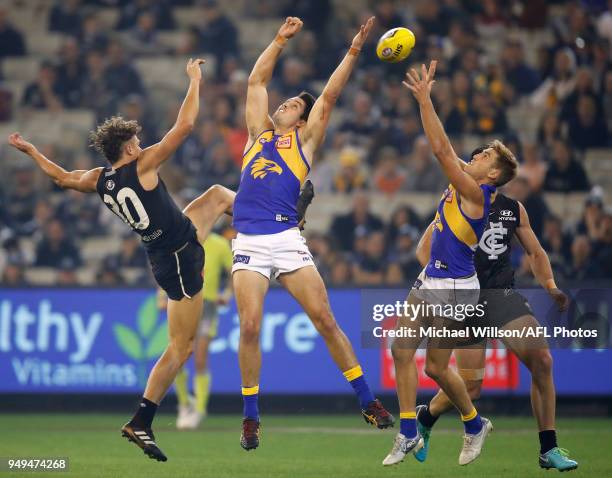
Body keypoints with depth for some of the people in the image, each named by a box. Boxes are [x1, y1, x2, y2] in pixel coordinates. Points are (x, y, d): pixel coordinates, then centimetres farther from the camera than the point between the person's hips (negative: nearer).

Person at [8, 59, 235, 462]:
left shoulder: (100, 180, -1)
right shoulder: (142, 166, -21)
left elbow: (62, 176, 17)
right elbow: (185, 125, -22)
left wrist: (29, 150, 31)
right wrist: (195, 80, -11)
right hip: (178, 259, -8)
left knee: (219, 194, 24)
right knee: (180, 347, -3)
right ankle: (141, 423, -5)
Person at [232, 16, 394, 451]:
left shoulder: (304, 141, 14)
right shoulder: (260, 133, 20)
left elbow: (329, 96, 8)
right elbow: (257, 81, 21)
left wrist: (353, 51, 6)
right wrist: (281, 39, 21)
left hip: (288, 240, -2)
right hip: (249, 243, 2)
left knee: (326, 320, -5)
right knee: (250, 327, -9)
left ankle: (368, 402, 2)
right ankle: (251, 419, -1)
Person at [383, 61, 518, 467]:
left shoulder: (476, 194, -16)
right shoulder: (462, 185, 7)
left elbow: (441, 150, -22)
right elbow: (444, 149, 12)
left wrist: (424, 98, -22)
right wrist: (424, 98, 7)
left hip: (454, 289, -9)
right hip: (430, 283, 9)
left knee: (437, 367, -1)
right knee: (401, 348, 0)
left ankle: (475, 426, 22)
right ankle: (409, 435, 5)